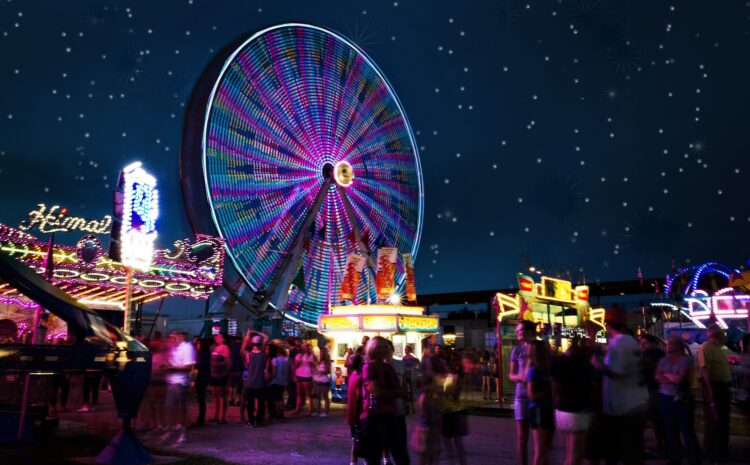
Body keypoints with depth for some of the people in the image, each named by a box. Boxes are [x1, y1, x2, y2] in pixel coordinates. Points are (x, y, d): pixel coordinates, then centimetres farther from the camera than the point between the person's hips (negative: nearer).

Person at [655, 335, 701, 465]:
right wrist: (673, 379, -10)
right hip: (665, 398, 5)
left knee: (687, 431, -1)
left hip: (682, 399, -5)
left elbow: (680, 378, -15)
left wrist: (666, 375, -1)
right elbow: (657, 377, 1)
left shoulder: (686, 360, -6)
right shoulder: (663, 360, 11)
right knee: (670, 431, 11)